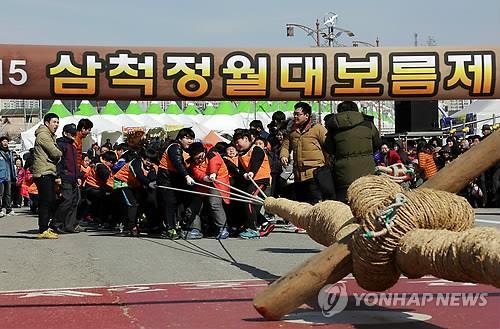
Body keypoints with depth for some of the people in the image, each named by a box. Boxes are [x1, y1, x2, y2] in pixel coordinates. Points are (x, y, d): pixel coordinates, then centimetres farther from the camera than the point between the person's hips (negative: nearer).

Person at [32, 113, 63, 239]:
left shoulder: (51, 136, 24)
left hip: (49, 173, 10)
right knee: (45, 202, -11)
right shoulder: (43, 135, -9)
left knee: (51, 202, 10)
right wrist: (61, 154, 5)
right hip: (43, 173, -10)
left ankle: (44, 228, 16)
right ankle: (43, 230, -10)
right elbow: (55, 153, -16)